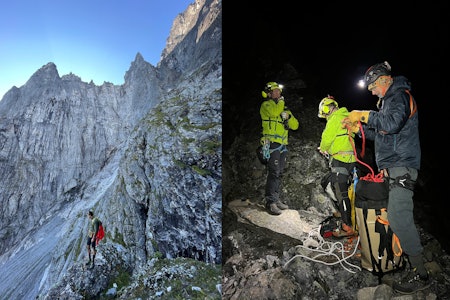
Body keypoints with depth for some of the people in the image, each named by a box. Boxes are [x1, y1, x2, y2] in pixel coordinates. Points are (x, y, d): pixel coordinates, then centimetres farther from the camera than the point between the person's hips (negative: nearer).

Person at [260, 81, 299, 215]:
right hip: (272, 143, -8)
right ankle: (270, 202, -12)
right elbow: (275, 112, -23)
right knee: (274, 173, -14)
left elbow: (295, 125, 15)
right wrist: (281, 102, -3)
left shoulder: (283, 108, 23)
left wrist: (288, 116, -4)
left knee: (279, 173, 10)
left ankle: (276, 199, 19)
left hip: (283, 145, 8)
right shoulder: (266, 105, 2)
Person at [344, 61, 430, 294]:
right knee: (396, 216, 10)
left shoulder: (400, 95, -7)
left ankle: (420, 274, -6)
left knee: (398, 218, -14)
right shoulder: (388, 100, 24)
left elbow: (392, 123, -26)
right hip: (391, 168, 10)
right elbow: (380, 134, 25)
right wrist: (358, 127, 11)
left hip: (401, 167, -10)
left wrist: (365, 115, -17)